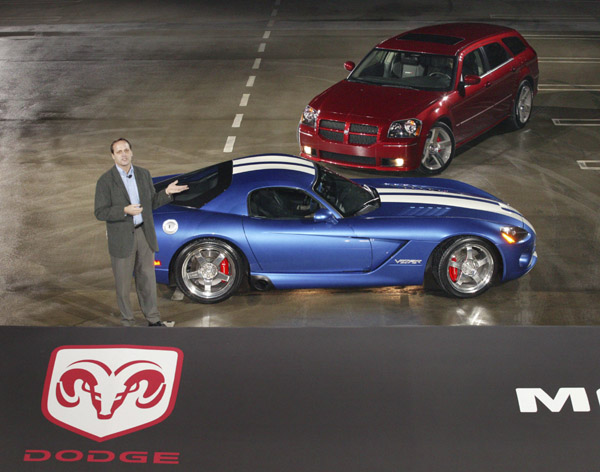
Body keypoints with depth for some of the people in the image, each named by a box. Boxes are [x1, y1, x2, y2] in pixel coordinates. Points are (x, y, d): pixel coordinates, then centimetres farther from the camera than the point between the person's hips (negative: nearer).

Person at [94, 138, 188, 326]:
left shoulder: (143, 174, 5)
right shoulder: (106, 181, -10)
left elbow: (151, 203, 12)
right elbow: (100, 212, -13)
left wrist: (167, 193, -5)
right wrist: (125, 211, -26)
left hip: (144, 234, 4)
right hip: (122, 238, -4)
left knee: (147, 279, 13)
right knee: (123, 283, 6)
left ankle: (153, 319, 25)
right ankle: (127, 322, 20)